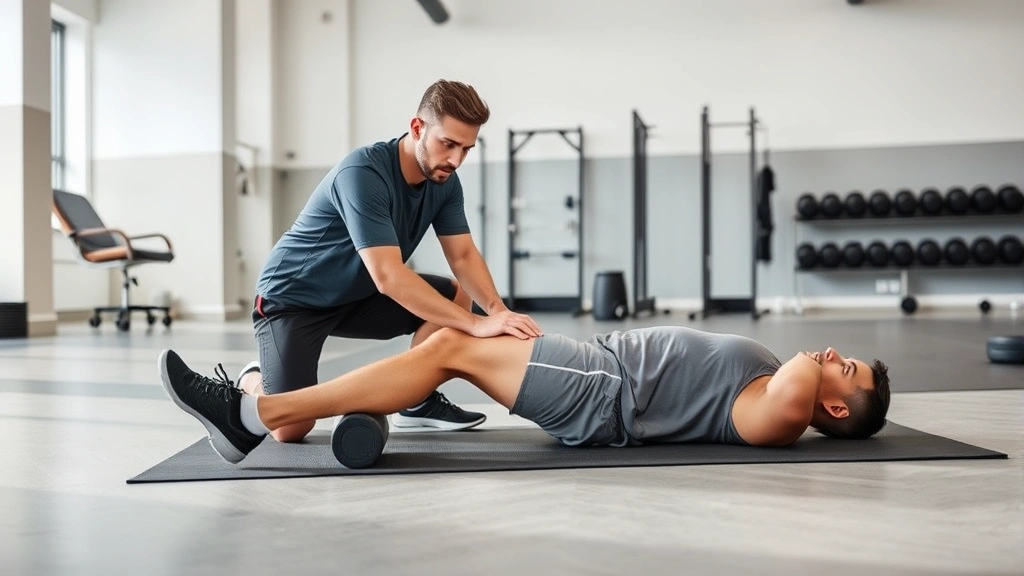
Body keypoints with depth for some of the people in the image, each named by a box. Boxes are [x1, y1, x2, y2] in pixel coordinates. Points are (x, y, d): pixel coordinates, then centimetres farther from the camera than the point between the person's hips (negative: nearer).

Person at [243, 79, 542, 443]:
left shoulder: (445, 181, -8)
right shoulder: (363, 173, -32)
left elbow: (463, 256, -8)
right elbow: (388, 276, -39)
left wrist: (497, 309, -27)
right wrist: (476, 324, -42)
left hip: (359, 294, 7)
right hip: (293, 297, -7)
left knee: (456, 295, -5)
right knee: (291, 428, -18)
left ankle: (416, 401, 8)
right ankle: (252, 381, 15)